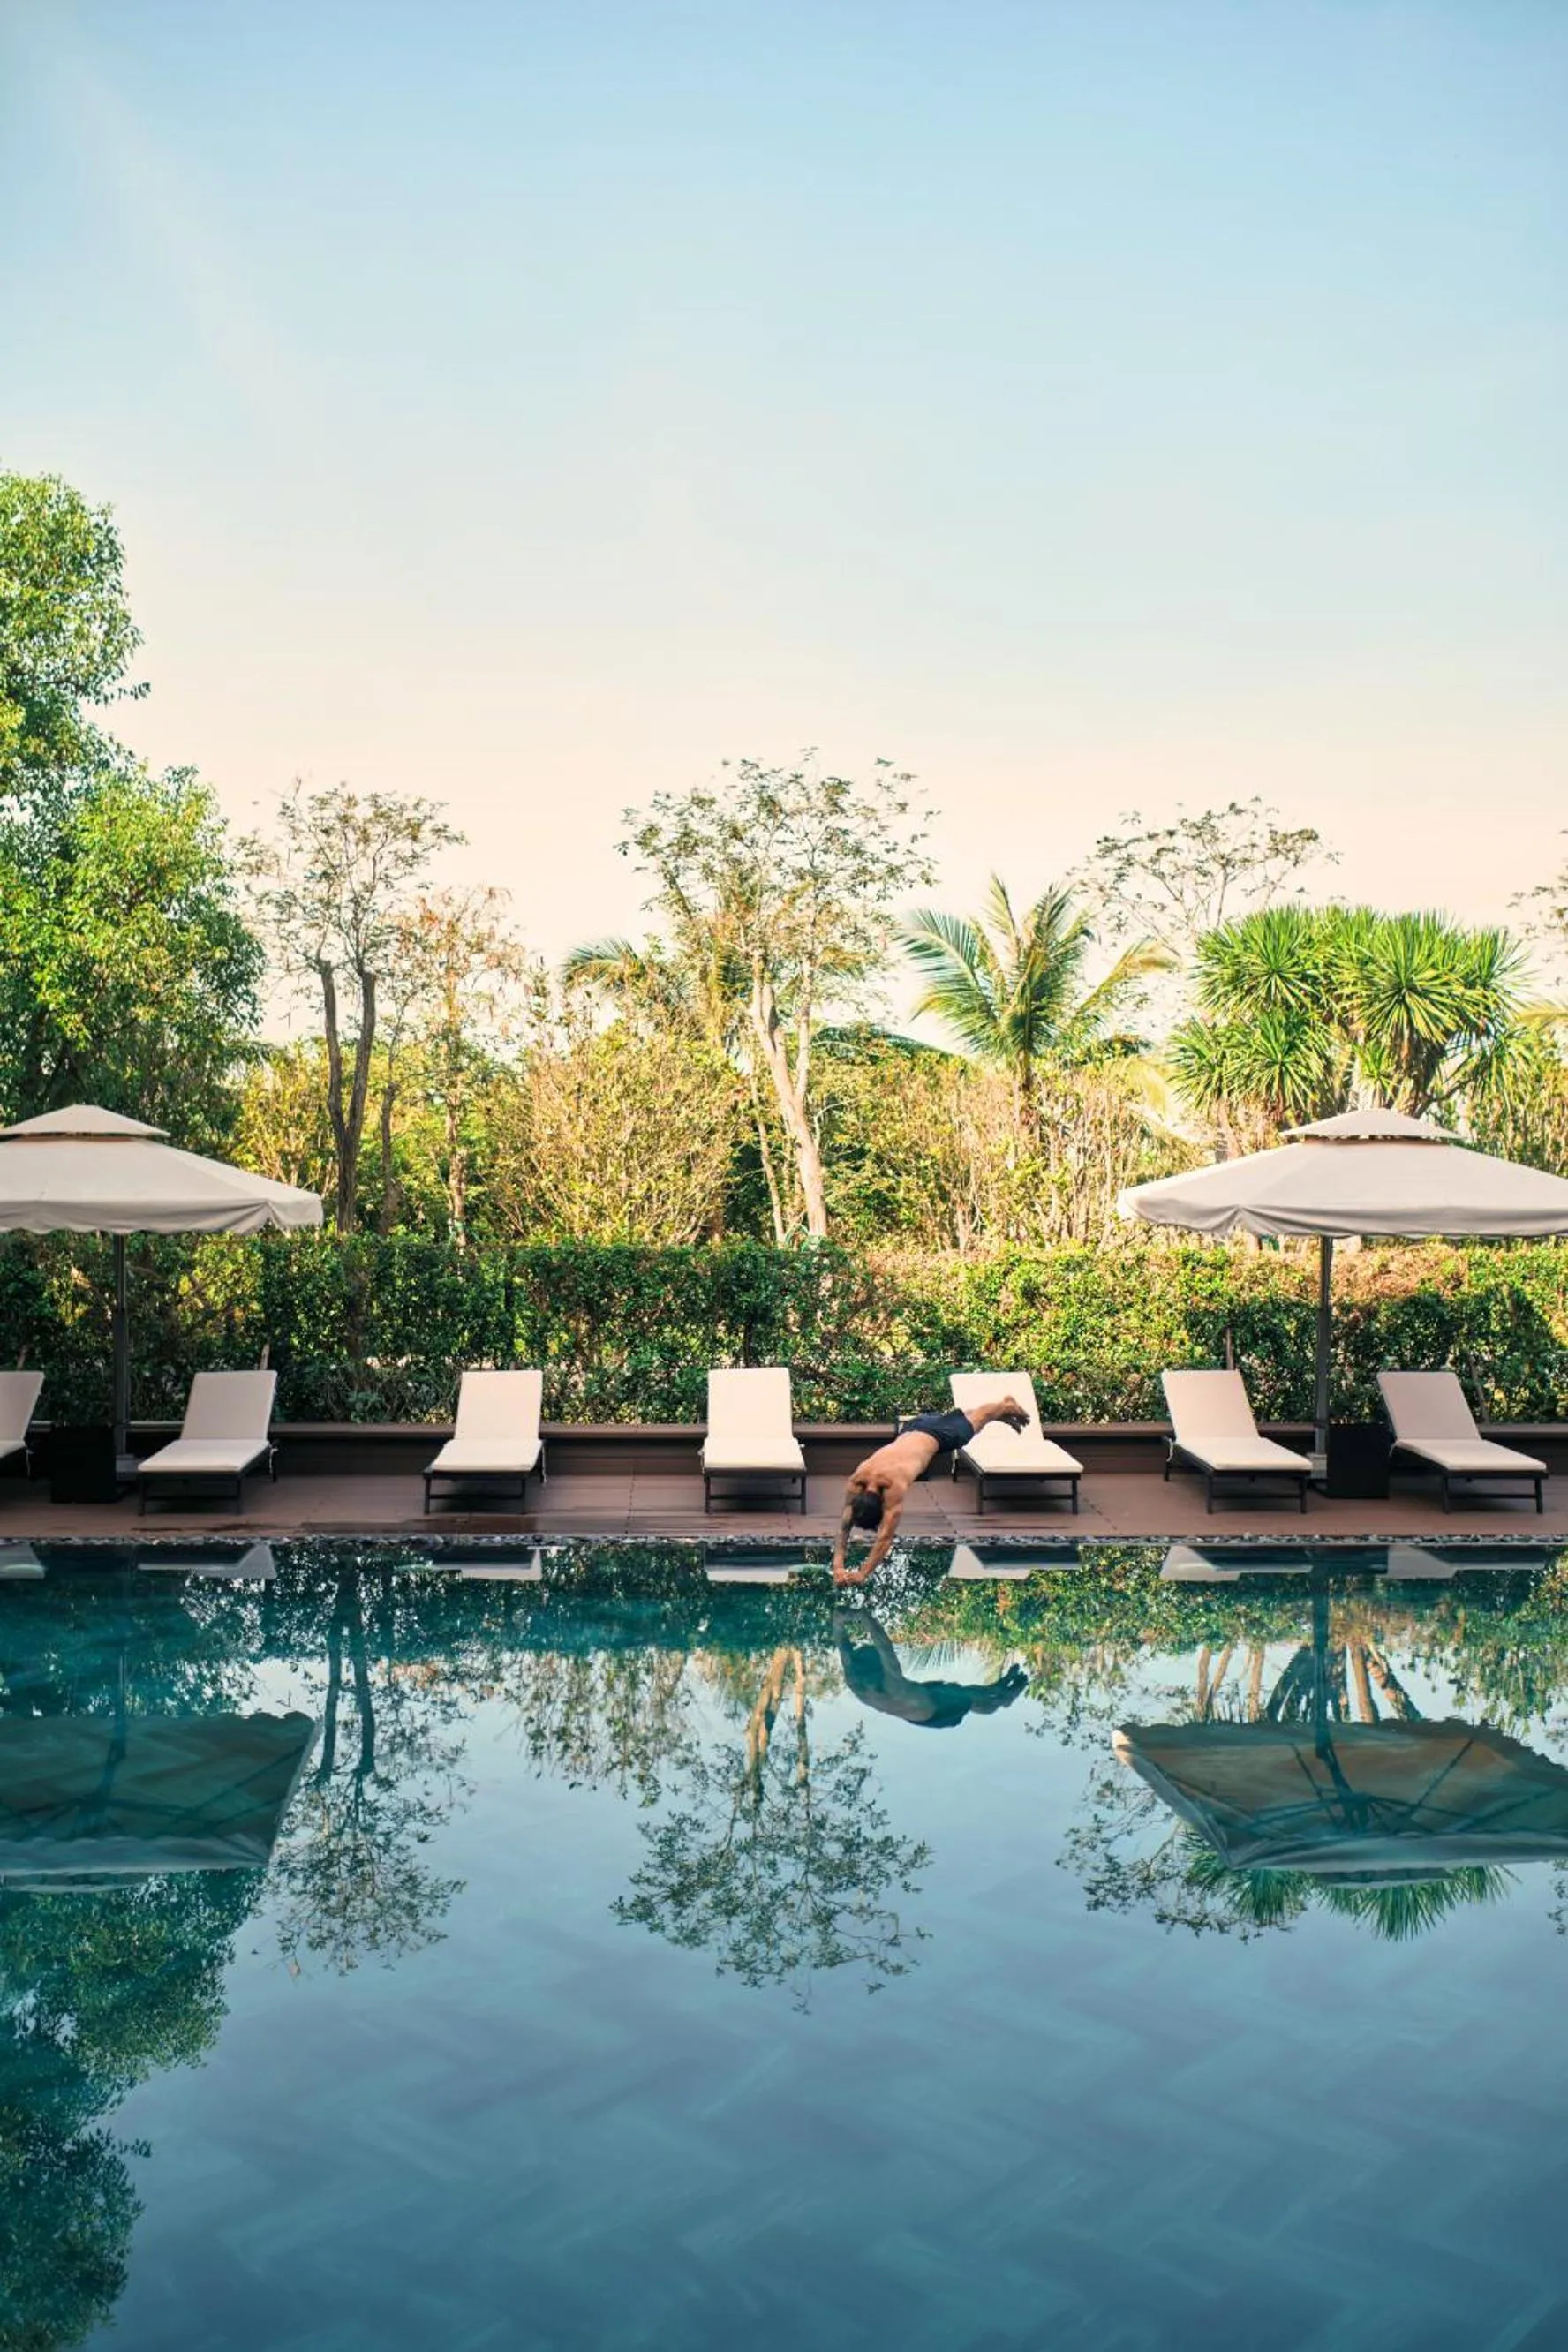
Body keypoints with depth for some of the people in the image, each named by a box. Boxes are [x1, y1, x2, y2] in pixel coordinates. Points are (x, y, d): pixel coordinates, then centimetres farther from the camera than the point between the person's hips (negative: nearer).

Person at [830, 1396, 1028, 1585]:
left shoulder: (894, 1484, -45)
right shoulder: (855, 1482, -31)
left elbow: (886, 1536, -45)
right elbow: (844, 1527, -27)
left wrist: (862, 1574, -48)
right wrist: (838, 1566, -40)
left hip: (936, 1436, -5)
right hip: (912, 1428, 5)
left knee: (973, 1422, 26)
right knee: (969, 1420, 33)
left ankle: (1008, 1407, 56)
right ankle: (1005, 1408, 61)